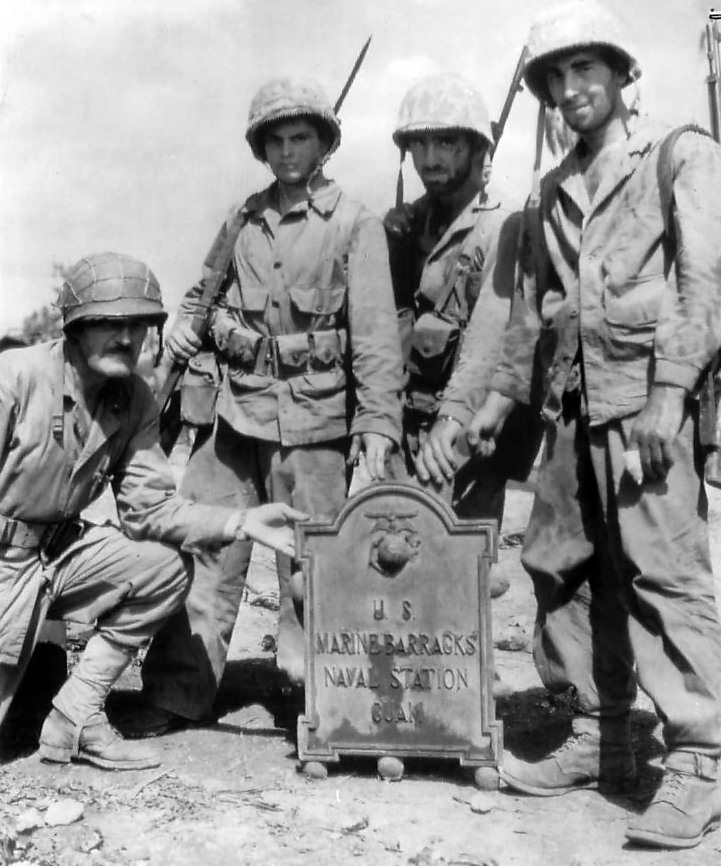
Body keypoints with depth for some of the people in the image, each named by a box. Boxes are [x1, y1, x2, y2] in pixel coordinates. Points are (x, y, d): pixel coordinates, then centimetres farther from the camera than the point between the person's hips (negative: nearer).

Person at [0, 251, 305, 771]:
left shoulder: (135, 402, -4)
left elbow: (148, 506, -8)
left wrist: (240, 523, -22)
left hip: (56, 556, 5)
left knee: (167, 566, -13)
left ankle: (77, 714, -3)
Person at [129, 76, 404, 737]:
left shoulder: (355, 225, 0)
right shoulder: (243, 220, 14)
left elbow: (376, 333, -7)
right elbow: (206, 290, 27)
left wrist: (378, 424, -16)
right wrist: (185, 326, 4)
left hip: (315, 417, -4)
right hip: (238, 409, 5)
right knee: (203, 550, 4)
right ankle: (178, 694, 14)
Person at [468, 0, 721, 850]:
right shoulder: (551, 190, 20)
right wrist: (500, 394, 16)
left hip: (647, 397, -6)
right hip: (571, 404, 7)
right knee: (562, 566, 6)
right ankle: (599, 739, 18)